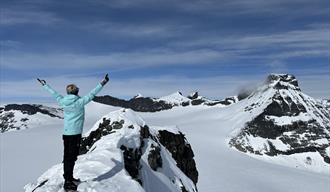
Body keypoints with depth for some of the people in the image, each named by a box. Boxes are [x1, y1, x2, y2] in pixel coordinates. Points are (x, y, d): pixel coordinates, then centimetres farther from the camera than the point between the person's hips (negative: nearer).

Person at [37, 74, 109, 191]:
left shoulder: (63, 102, 2)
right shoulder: (80, 102, -14)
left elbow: (54, 94, 15)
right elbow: (91, 94, -15)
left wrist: (45, 85, 30)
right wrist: (102, 84, -12)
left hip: (66, 133, 6)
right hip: (75, 133, -6)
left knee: (67, 157, 15)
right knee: (71, 157, 0)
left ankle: (69, 178, 29)